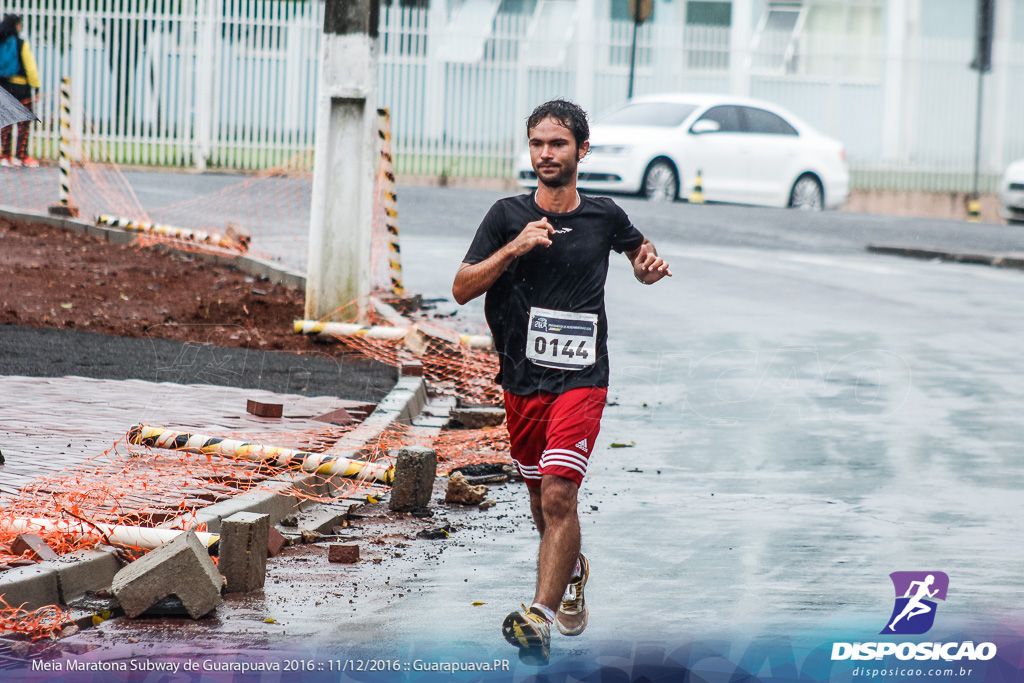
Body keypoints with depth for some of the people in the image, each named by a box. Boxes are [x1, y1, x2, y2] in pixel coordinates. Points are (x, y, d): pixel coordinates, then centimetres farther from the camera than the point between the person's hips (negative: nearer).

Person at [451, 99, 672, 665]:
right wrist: (514, 248, -18)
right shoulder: (508, 215, 0)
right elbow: (462, 289, -5)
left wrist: (649, 263, 4)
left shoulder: (603, 216, 4)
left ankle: (541, 618, -27)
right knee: (541, 497, 17)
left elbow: (638, 245, 27)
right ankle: (572, 573, 48)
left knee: (559, 494, -18)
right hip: (521, 380, 2)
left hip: (581, 379, -2)